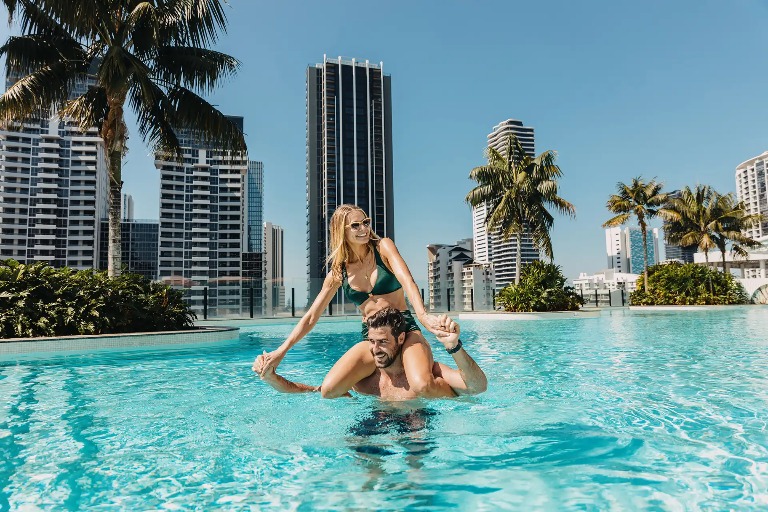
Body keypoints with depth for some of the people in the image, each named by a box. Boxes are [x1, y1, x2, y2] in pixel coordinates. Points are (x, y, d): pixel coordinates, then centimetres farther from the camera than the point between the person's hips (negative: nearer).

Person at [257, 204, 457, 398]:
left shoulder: (383, 246, -1)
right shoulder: (339, 272, 6)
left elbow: (407, 281, -19)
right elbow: (311, 316, 10)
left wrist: (422, 314, -39)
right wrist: (281, 351, 3)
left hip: (405, 330, -3)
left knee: (423, 386, -32)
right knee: (329, 391, -19)